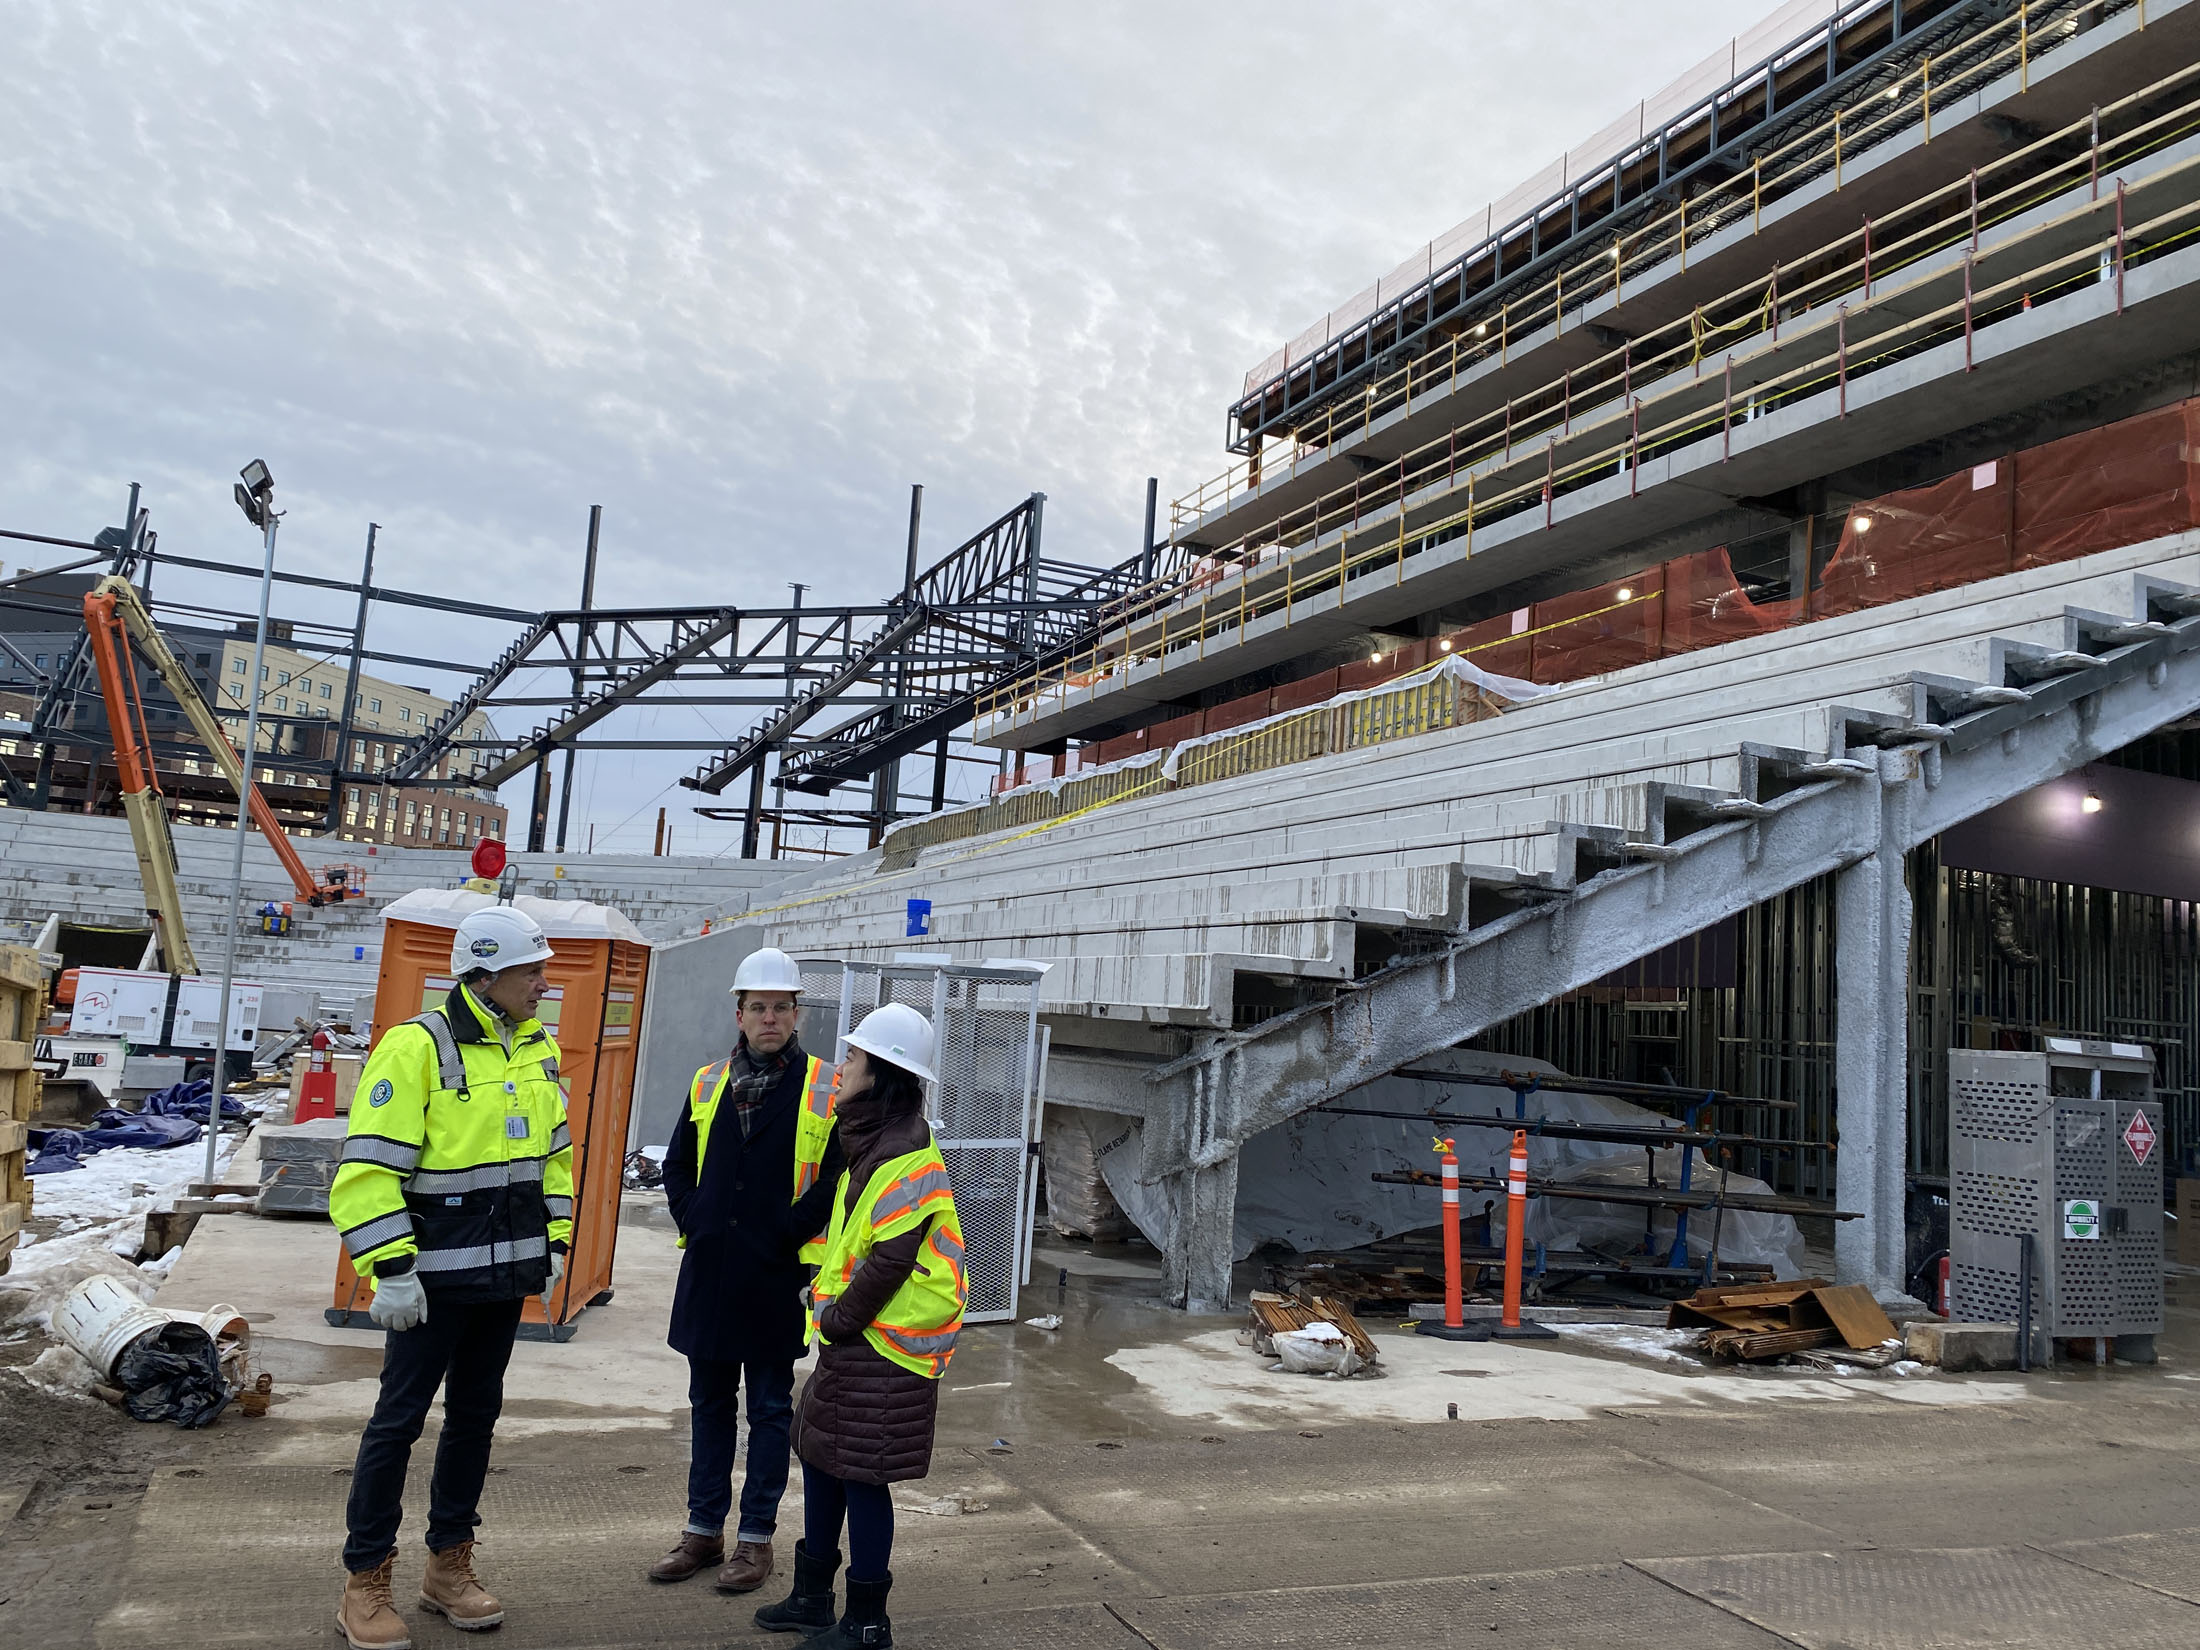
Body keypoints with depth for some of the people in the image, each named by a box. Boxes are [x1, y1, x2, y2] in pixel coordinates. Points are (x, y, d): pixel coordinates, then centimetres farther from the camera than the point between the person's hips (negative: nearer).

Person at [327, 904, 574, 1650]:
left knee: (475, 1413, 15)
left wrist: (553, 1244, 13)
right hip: (436, 1275, -7)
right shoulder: (416, 1048, -16)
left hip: (505, 1274, 7)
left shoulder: (538, 1050, 7)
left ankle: (449, 1566, 30)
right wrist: (392, 1270, -19)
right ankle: (365, 1583, 18)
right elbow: (367, 1169, -18)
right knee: (399, 1419, 3)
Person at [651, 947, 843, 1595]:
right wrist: (692, 1221, 4)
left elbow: (840, 1175, -9)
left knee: (769, 1409, 9)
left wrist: (788, 1232, -12)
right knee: (710, 1405, 16)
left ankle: (756, 1536, 21)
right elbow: (677, 1164, 15)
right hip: (709, 1273, 4)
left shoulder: (825, 1090, -7)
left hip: (777, 1278, -4)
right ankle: (704, 1528, 29)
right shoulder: (708, 1083, 6)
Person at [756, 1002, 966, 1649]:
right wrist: (826, 1297, 10)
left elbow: (890, 1260, -23)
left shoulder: (911, 1159, -21)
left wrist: (838, 1318, -13)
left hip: (882, 1342, -10)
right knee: (820, 1458, 18)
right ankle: (813, 1597, 33)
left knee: (862, 1476, 1)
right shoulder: (870, 1145, 10)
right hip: (849, 1335, 10)